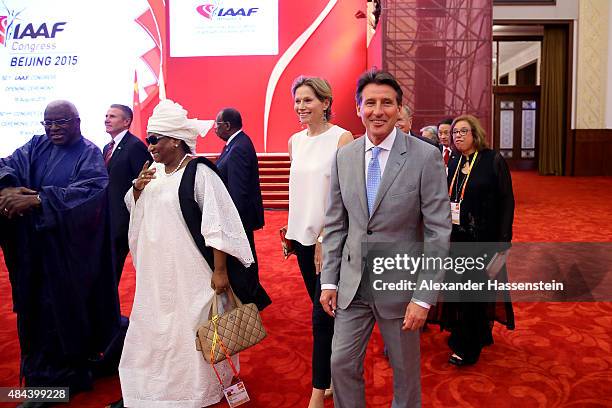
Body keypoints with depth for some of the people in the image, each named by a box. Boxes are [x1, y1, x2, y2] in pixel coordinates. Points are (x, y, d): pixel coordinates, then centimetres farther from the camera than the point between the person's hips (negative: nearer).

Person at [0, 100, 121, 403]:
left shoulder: (89, 154, -4)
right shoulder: (36, 146, 10)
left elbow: (89, 190, -20)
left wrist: (36, 200, -27)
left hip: (69, 249, -4)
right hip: (35, 246, 4)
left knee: (65, 308, 3)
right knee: (39, 308, 10)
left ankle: (67, 375, 18)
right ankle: (43, 373, 27)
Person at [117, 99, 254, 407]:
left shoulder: (199, 172, -16)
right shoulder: (153, 171, 7)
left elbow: (218, 224, -18)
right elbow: (136, 211, 20)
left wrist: (220, 271, -19)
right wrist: (137, 188, -2)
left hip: (189, 273, -7)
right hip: (156, 272, 7)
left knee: (189, 331, 4)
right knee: (156, 328, 17)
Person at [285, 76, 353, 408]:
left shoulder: (342, 138, -9)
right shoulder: (295, 141, 9)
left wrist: (327, 238, -16)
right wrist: (290, 229, 10)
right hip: (303, 235, 6)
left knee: (323, 314, -1)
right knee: (323, 310, 15)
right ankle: (333, 372, 31)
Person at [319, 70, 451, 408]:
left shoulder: (425, 157, -12)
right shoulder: (343, 157, 1)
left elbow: (438, 231, -12)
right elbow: (335, 224, 5)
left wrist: (424, 297, -15)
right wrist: (329, 280, 2)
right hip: (352, 284, 3)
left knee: (405, 369, 17)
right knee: (342, 364, 12)